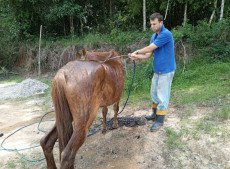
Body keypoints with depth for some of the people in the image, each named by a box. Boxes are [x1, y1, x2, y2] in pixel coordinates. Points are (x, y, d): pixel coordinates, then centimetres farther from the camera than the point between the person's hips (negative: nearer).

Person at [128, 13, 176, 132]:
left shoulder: (166, 34, -19)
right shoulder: (154, 36, 9)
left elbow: (150, 48, -19)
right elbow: (149, 54, 6)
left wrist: (137, 52, -5)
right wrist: (137, 57, -11)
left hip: (166, 71, -9)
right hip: (157, 70, 9)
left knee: (162, 96, -1)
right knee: (154, 93, 19)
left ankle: (160, 121, 10)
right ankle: (155, 114, 37)